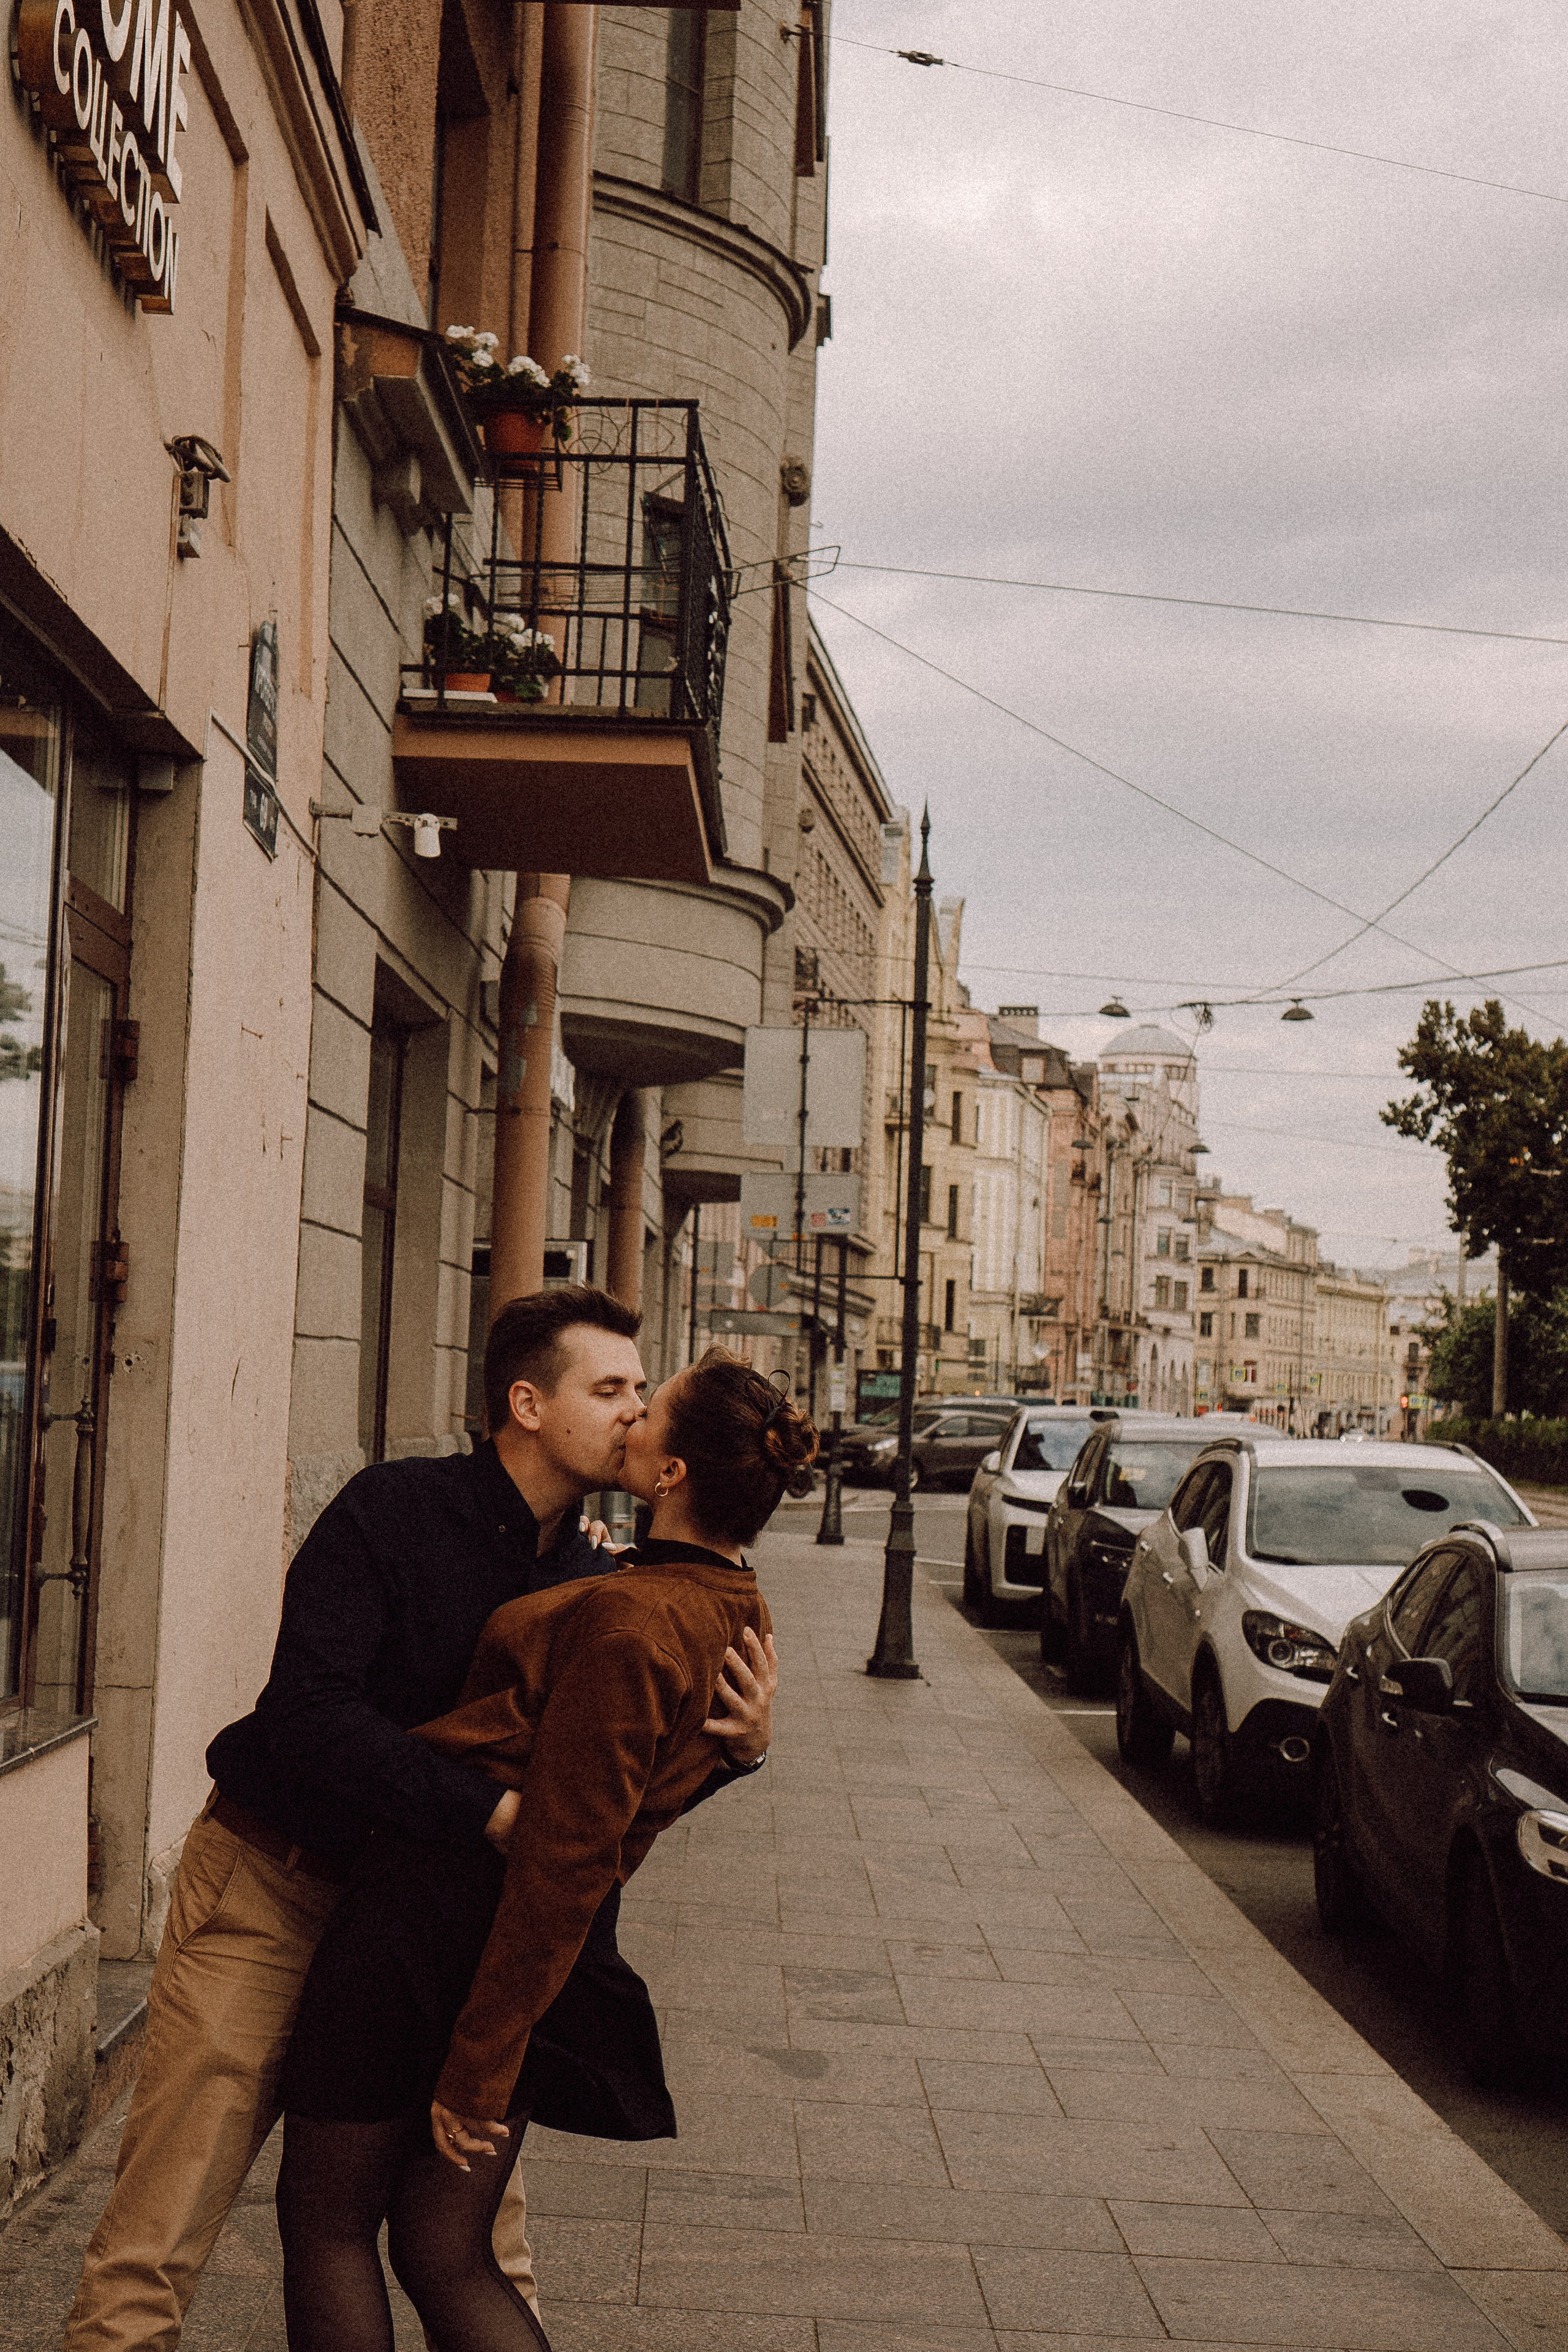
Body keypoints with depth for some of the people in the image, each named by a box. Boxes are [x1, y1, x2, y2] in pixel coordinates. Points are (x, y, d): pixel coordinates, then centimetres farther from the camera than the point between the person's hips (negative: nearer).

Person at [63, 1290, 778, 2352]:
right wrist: (495, 1808, -34)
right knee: (156, 2240, -5)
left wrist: (735, 1745, -14)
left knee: (475, 2217, 7)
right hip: (273, 1887, -5)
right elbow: (306, 1711, -27)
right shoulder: (394, 1510, -16)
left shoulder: (586, 1585, 2)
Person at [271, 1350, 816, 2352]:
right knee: (445, 2256, 17)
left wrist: (479, 2068, -18)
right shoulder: (740, 1617, 3)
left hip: (442, 1905, -8)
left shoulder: (626, 1621, -24)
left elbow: (566, 1863, -22)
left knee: (325, 2222, 11)